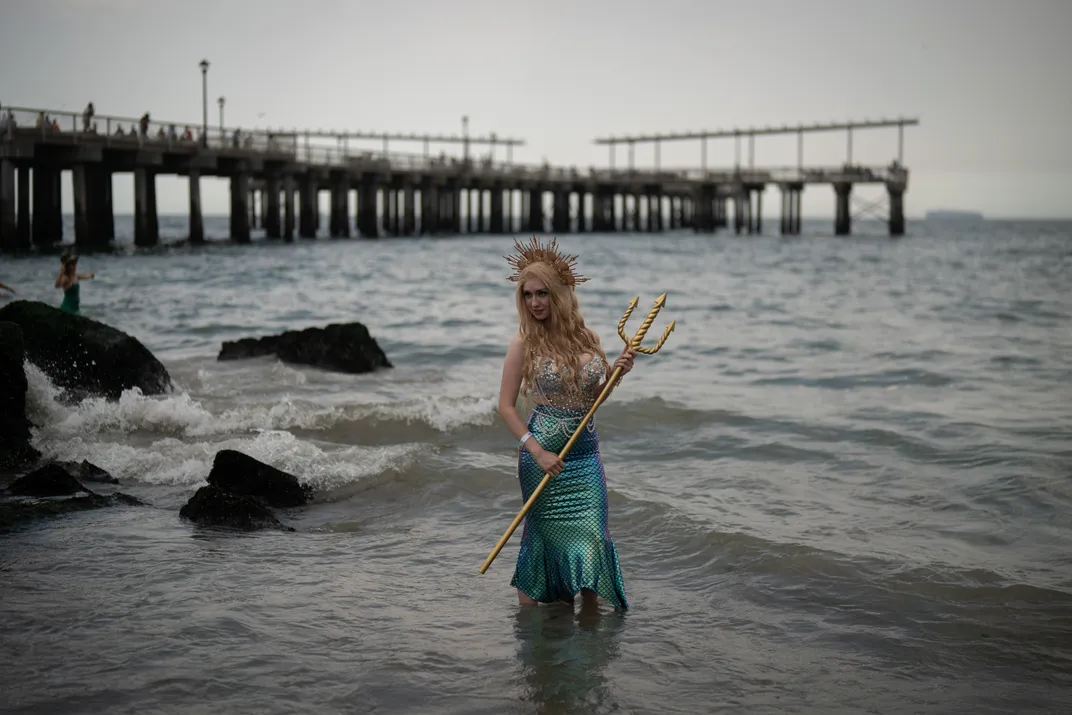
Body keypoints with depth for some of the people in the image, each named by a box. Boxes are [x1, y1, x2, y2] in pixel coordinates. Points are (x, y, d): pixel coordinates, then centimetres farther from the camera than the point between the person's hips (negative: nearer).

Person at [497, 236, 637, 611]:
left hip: (586, 453, 4)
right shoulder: (524, 343, -9)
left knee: (591, 537, 3)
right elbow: (506, 406, -9)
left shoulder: (587, 338, 3)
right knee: (547, 537, 5)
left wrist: (616, 373, -3)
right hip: (543, 454, -4)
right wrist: (536, 451, -17)